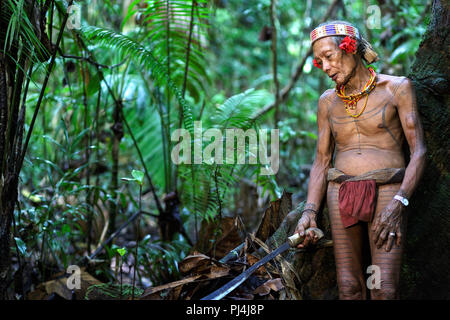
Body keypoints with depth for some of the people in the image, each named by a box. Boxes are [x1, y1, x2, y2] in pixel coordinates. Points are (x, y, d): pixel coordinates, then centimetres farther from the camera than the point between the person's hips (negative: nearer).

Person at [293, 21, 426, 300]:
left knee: (384, 289, -14)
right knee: (349, 287, 0)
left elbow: (419, 151, -4)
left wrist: (398, 203, -16)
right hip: (342, 194, 4)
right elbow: (322, 162, 13)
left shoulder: (397, 88, 0)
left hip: (387, 193, -4)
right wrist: (309, 212, 0)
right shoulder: (328, 101, 12)